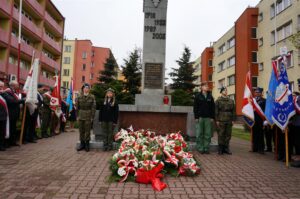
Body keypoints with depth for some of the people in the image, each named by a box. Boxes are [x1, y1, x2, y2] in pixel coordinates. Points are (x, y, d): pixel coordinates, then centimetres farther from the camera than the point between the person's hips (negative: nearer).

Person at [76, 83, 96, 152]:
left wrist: (92, 117, -8)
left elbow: (93, 107, -3)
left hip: (88, 117, -3)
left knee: (87, 131, 2)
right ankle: (82, 143, 21)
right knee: (81, 131, 9)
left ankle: (87, 144, 14)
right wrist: (77, 116, 1)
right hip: (81, 116, 3)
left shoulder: (92, 97, -1)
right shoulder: (79, 97, 7)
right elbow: (77, 107, 7)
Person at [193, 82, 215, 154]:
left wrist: (212, 117, 3)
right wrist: (196, 117, -6)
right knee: (199, 134, 0)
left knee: (208, 134, 4)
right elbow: (195, 107, 0)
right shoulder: (198, 96, 3)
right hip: (200, 117, -2)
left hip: (208, 118, 3)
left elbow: (213, 107, 11)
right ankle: (200, 148, 8)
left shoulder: (210, 96, 10)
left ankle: (206, 148, 13)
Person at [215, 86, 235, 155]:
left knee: (228, 135, 7)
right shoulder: (218, 100, 1)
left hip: (229, 121, 4)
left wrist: (232, 120, 7)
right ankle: (220, 149, 8)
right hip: (221, 121, -4)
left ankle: (226, 148, 18)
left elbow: (233, 111, 14)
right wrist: (217, 120, -8)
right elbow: (216, 111, -3)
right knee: (221, 135, -1)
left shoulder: (231, 101, 13)